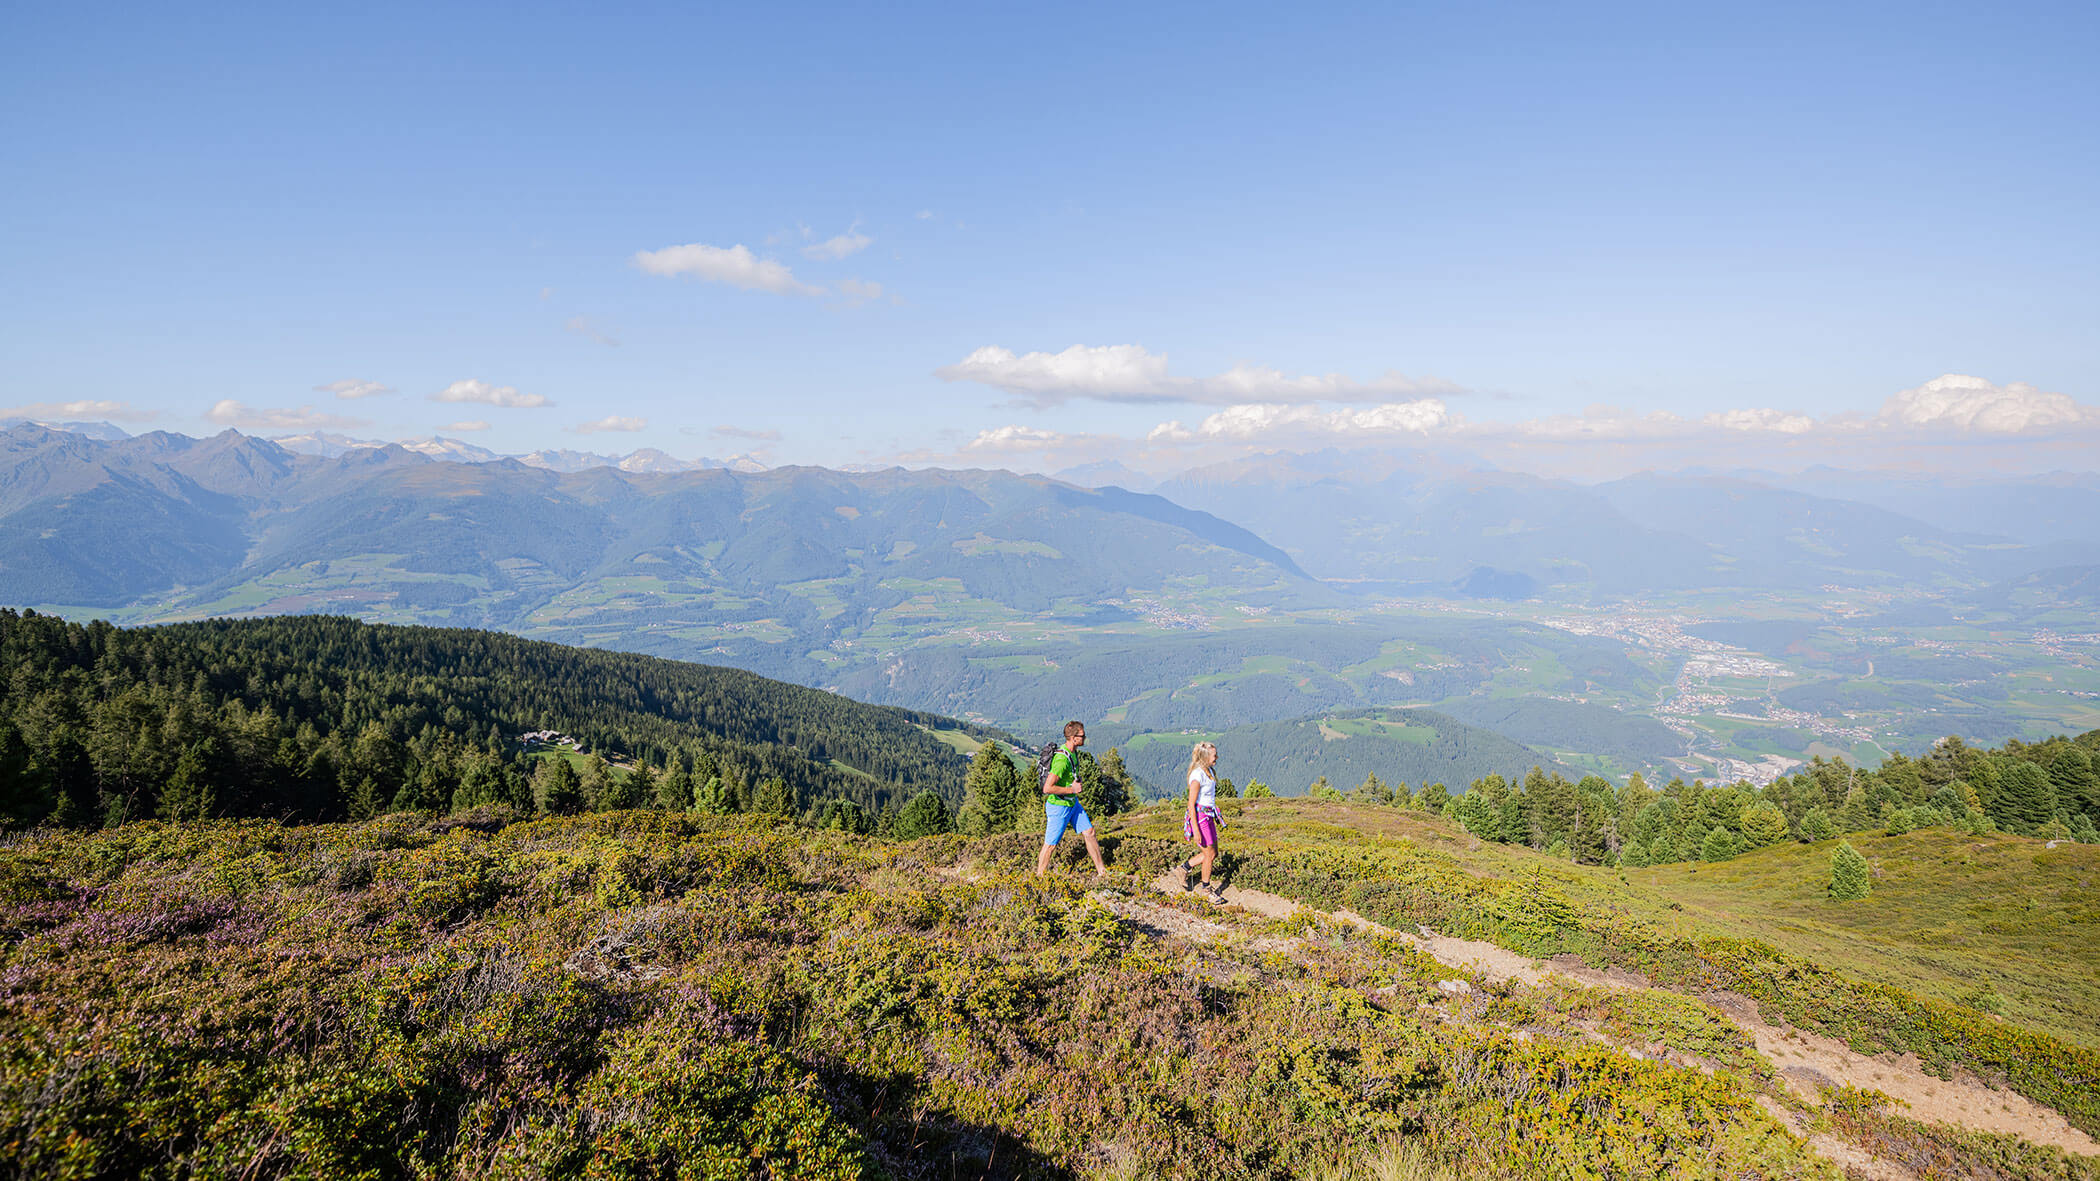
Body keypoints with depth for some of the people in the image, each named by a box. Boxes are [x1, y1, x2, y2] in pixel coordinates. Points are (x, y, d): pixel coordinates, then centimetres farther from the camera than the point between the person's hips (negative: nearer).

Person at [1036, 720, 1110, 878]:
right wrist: (1072, 789, -24)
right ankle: (1039, 877, 20)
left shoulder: (1073, 752, 2)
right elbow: (1047, 788, -32)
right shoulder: (1062, 760, -30)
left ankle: (1102, 872, 20)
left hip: (1072, 803, 9)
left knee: (1089, 832, 10)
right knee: (1050, 845, 4)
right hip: (1059, 806, -9)